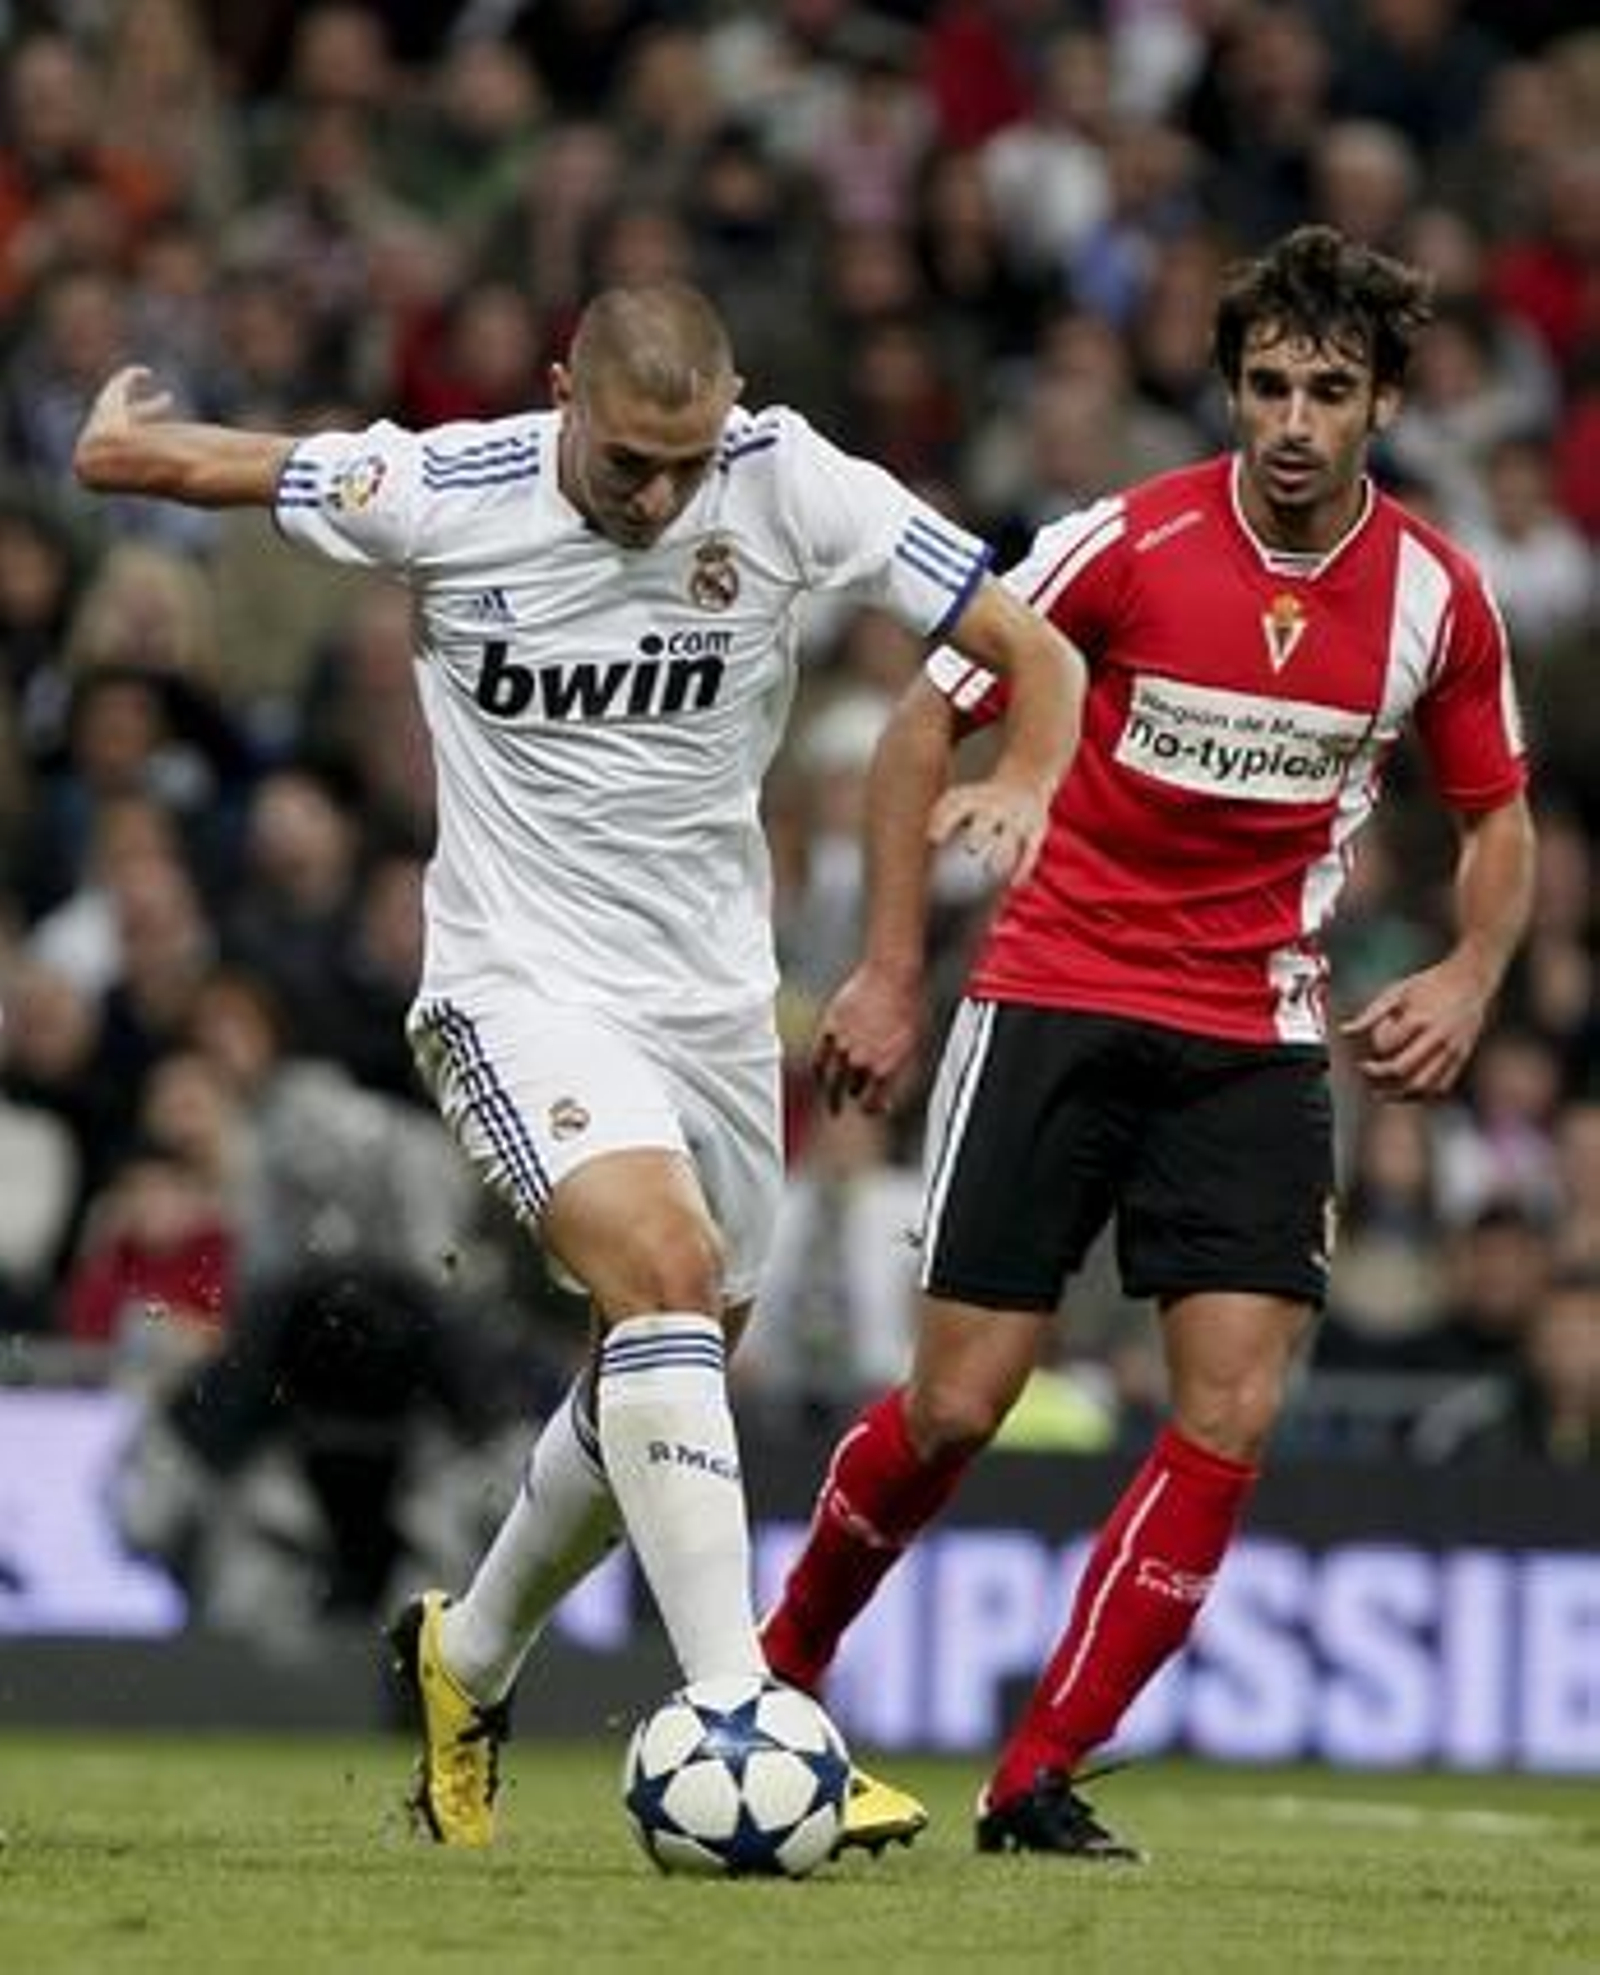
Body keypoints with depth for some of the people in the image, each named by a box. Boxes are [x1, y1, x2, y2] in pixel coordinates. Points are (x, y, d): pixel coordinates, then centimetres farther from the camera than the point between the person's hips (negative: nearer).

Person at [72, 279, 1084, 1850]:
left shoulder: (790, 485, -10)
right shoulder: (439, 493, -13)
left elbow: (1034, 652, -9)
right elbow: (163, 457, 6)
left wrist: (1021, 782, -24)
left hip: (712, 995, 5)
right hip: (521, 991, -4)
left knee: (665, 1372, 15)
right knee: (666, 1267, -28)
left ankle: (468, 1661, 43)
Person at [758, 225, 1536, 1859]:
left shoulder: (1434, 595, -2)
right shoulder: (1127, 544, -11)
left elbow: (1496, 814, 13)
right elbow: (928, 723, -1)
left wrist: (1469, 976, -6)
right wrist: (889, 971, -6)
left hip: (1257, 1037, 2)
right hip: (1057, 997, -2)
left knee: (1232, 1415, -11)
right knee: (957, 1404, -5)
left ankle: (1037, 1781, -1)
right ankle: (780, 1670, 23)